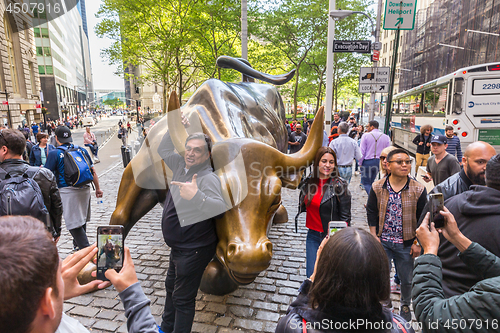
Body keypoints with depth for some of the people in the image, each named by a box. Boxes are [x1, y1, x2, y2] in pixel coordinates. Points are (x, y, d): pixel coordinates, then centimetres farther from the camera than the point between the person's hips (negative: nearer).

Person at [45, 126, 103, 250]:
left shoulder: (54, 154, -5)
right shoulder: (82, 150, 8)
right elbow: (93, 171, 10)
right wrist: (98, 188, 17)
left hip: (67, 191, -5)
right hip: (84, 189, 6)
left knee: (74, 222, -2)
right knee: (81, 219, 21)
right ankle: (78, 244, 40)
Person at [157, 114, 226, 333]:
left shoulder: (208, 178, -26)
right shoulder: (182, 167, 0)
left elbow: (219, 208, -41)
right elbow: (163, 150, 15)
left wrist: (196, 196, -58)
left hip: (194, 250, -10)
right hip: (178, 247, 10)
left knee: (183, 298, 6)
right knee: (171, 287, 29)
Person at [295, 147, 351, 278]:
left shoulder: (339, 185, -11)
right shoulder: (308, 182, 2)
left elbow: (345, 217, -9)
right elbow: (303, 206, 18)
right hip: (313, 235, 4)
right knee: (311, 275, 9)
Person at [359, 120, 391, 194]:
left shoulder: (365, 136, -8)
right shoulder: (386, 137, 3)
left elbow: (362, 152, -8)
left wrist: (360, 163, 2)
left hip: (367, 162, -4)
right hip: (379, 162, 4)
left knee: (365, 183, 5)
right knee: (371, 182, 20)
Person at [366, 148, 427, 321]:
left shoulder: (418, 189, -7)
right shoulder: (377, 187, -5)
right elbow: (371, 213, 1)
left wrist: (417, 242, -3)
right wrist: (374, 237, -3)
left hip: (407, 243, 0)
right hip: (383, 241, 0)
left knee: (407, 279, 17)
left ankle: (405, 304, 44)